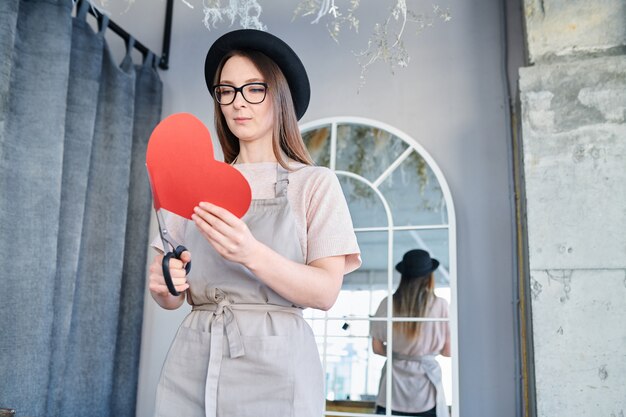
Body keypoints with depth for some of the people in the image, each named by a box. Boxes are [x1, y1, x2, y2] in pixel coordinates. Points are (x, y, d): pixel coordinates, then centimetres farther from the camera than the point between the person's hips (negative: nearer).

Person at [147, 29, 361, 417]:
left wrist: (252, 255, -24)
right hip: (192, 360, 4)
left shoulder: (315, 183, 1)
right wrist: (166, 285, -10)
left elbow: (326, 292, -9)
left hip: (273, 366, -3)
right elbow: (171, 295, 13)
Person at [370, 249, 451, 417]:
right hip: (425, 390, -2)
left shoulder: (388, 304, -5)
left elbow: (377, 348, 1)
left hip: (394, 388, 2)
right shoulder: (440, 305, -10)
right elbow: (448, 351, -2)